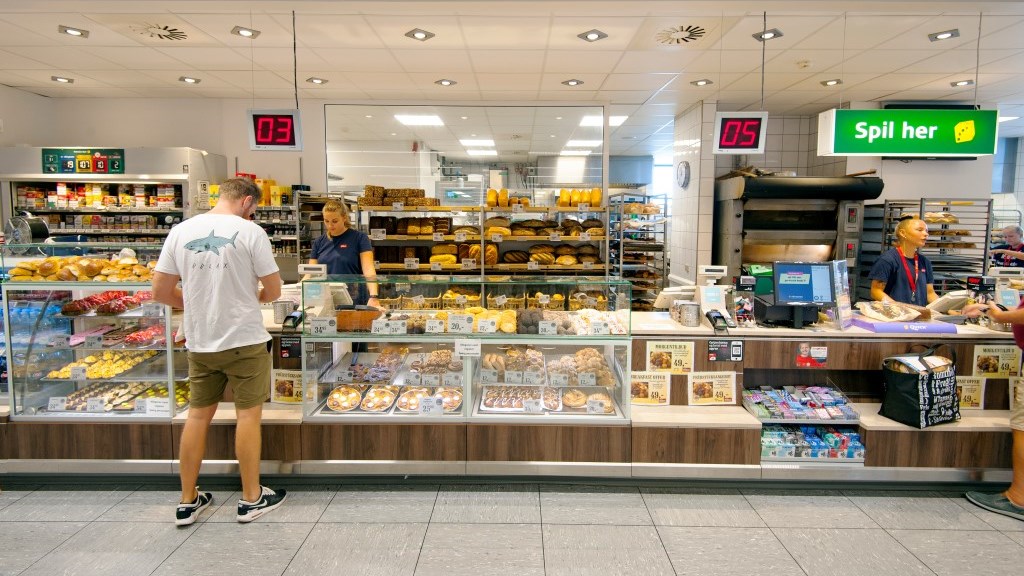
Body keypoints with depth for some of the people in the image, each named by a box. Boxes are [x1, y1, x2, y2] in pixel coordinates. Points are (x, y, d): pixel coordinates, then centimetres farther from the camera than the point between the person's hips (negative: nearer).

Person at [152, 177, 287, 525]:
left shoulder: (181, 231, 2)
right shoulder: (250, 232, -11)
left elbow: (160, 291, 4)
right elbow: (273, 291, -8)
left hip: (199, 343, 5)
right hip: (244, 340, -4)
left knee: (198, 415, 15)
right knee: (248, 415, 7)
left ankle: (188, 501, 26)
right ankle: (252, 499, 19)